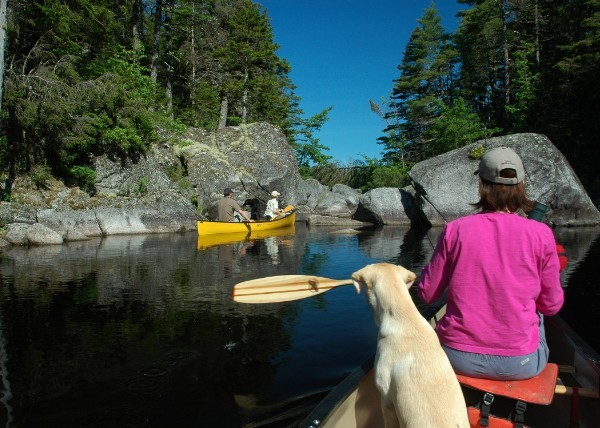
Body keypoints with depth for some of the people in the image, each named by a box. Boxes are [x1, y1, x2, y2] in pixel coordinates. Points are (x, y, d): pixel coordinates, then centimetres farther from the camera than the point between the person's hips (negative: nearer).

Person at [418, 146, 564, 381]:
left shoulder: (455, 229, -10)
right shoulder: (540, 234, -10)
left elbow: (427, 294, -2)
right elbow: (552, 305, 1)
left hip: (458, 360, 0)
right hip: (519, 365, 1)